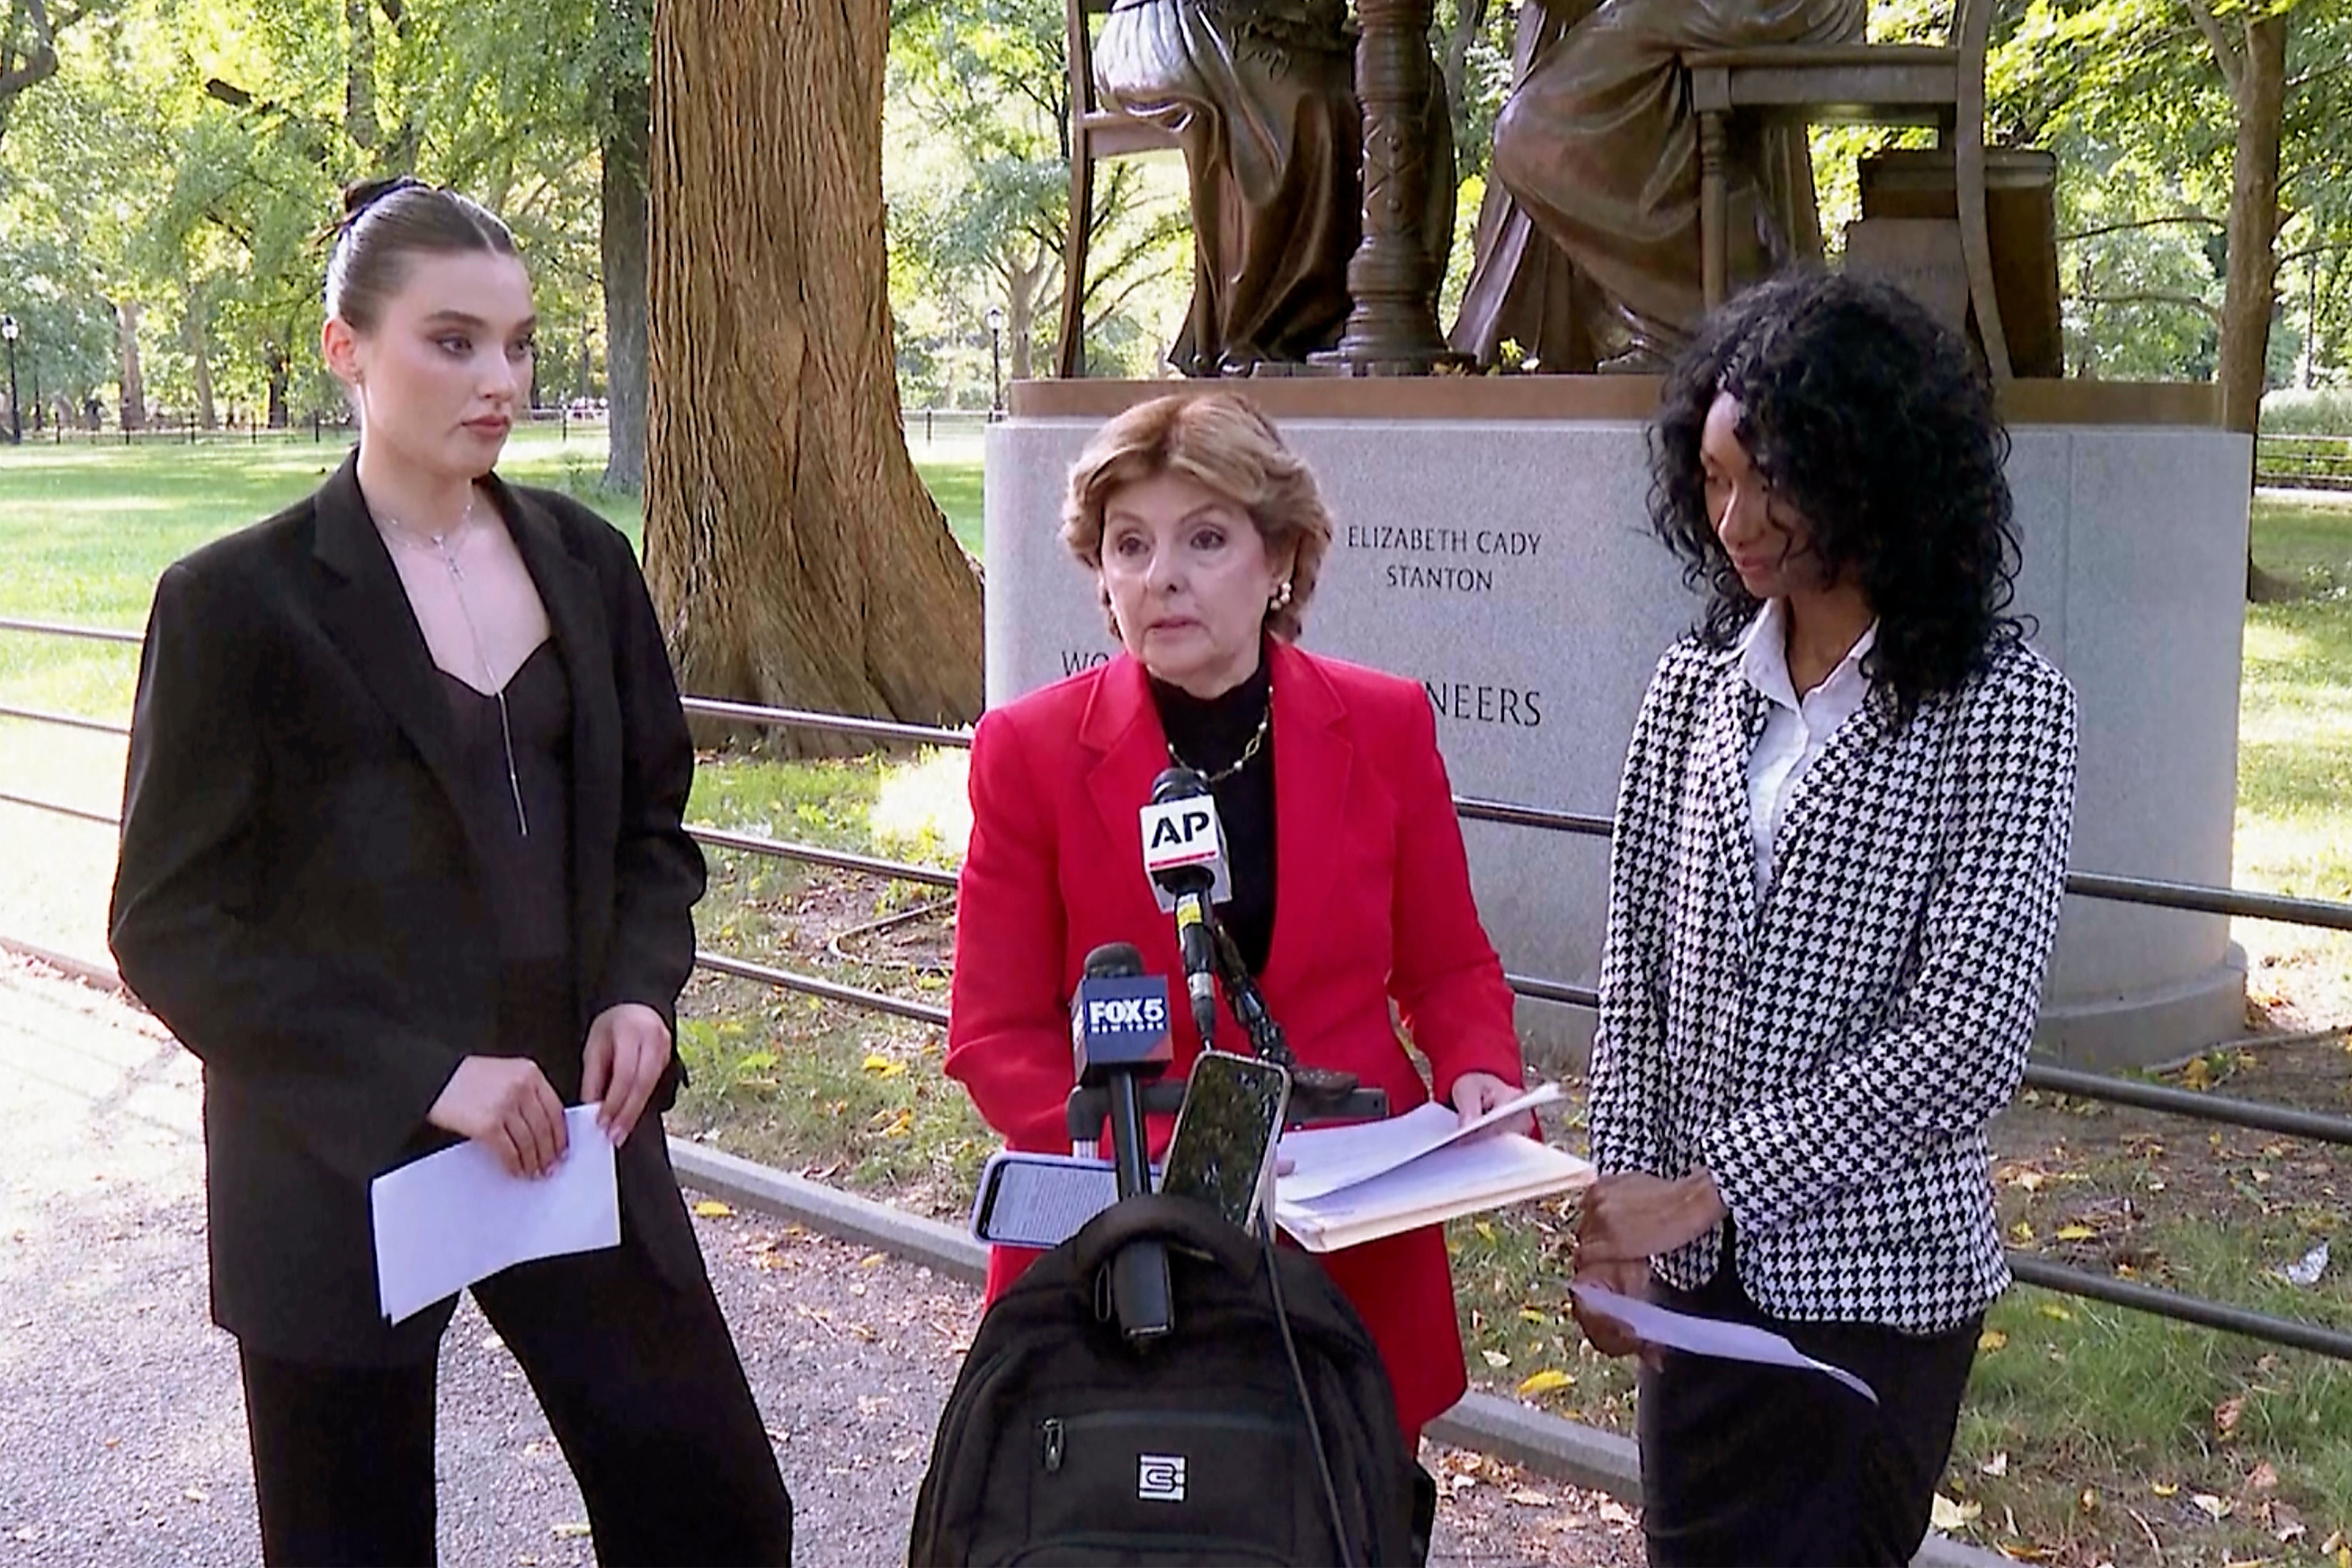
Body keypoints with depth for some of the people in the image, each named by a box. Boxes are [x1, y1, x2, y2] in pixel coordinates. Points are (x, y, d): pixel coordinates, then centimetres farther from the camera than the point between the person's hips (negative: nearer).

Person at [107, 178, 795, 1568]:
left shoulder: (584, 561, 5)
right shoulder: (240, 601, -8)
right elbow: (171, 930, -9)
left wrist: (641, 990, -5)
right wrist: (420, 1078, -18)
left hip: (572, 1127, 4)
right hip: (340, 1166, -3)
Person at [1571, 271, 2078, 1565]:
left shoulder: (1999, 704, -10)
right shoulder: (1696, 686, 3)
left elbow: (1967, 1032, -16)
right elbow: (1636, 971, 4)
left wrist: (1698, 1190, -17)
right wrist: (1622, 1219, -6)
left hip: (1875, 1275, -4)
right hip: (1695, 1264, 4)